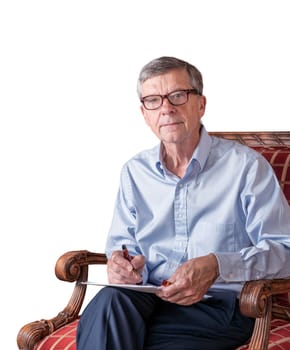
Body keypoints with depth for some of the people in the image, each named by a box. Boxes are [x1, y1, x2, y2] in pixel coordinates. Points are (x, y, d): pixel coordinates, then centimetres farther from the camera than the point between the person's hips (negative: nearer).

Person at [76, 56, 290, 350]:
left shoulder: (245, 165, 0)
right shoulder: (135, 172, 16)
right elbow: (122, 245, 18)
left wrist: (217, 266, -22)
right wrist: (124, 265, -8)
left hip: (220, 306, -4)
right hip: (149, 299, 4)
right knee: (110, 300, -33)